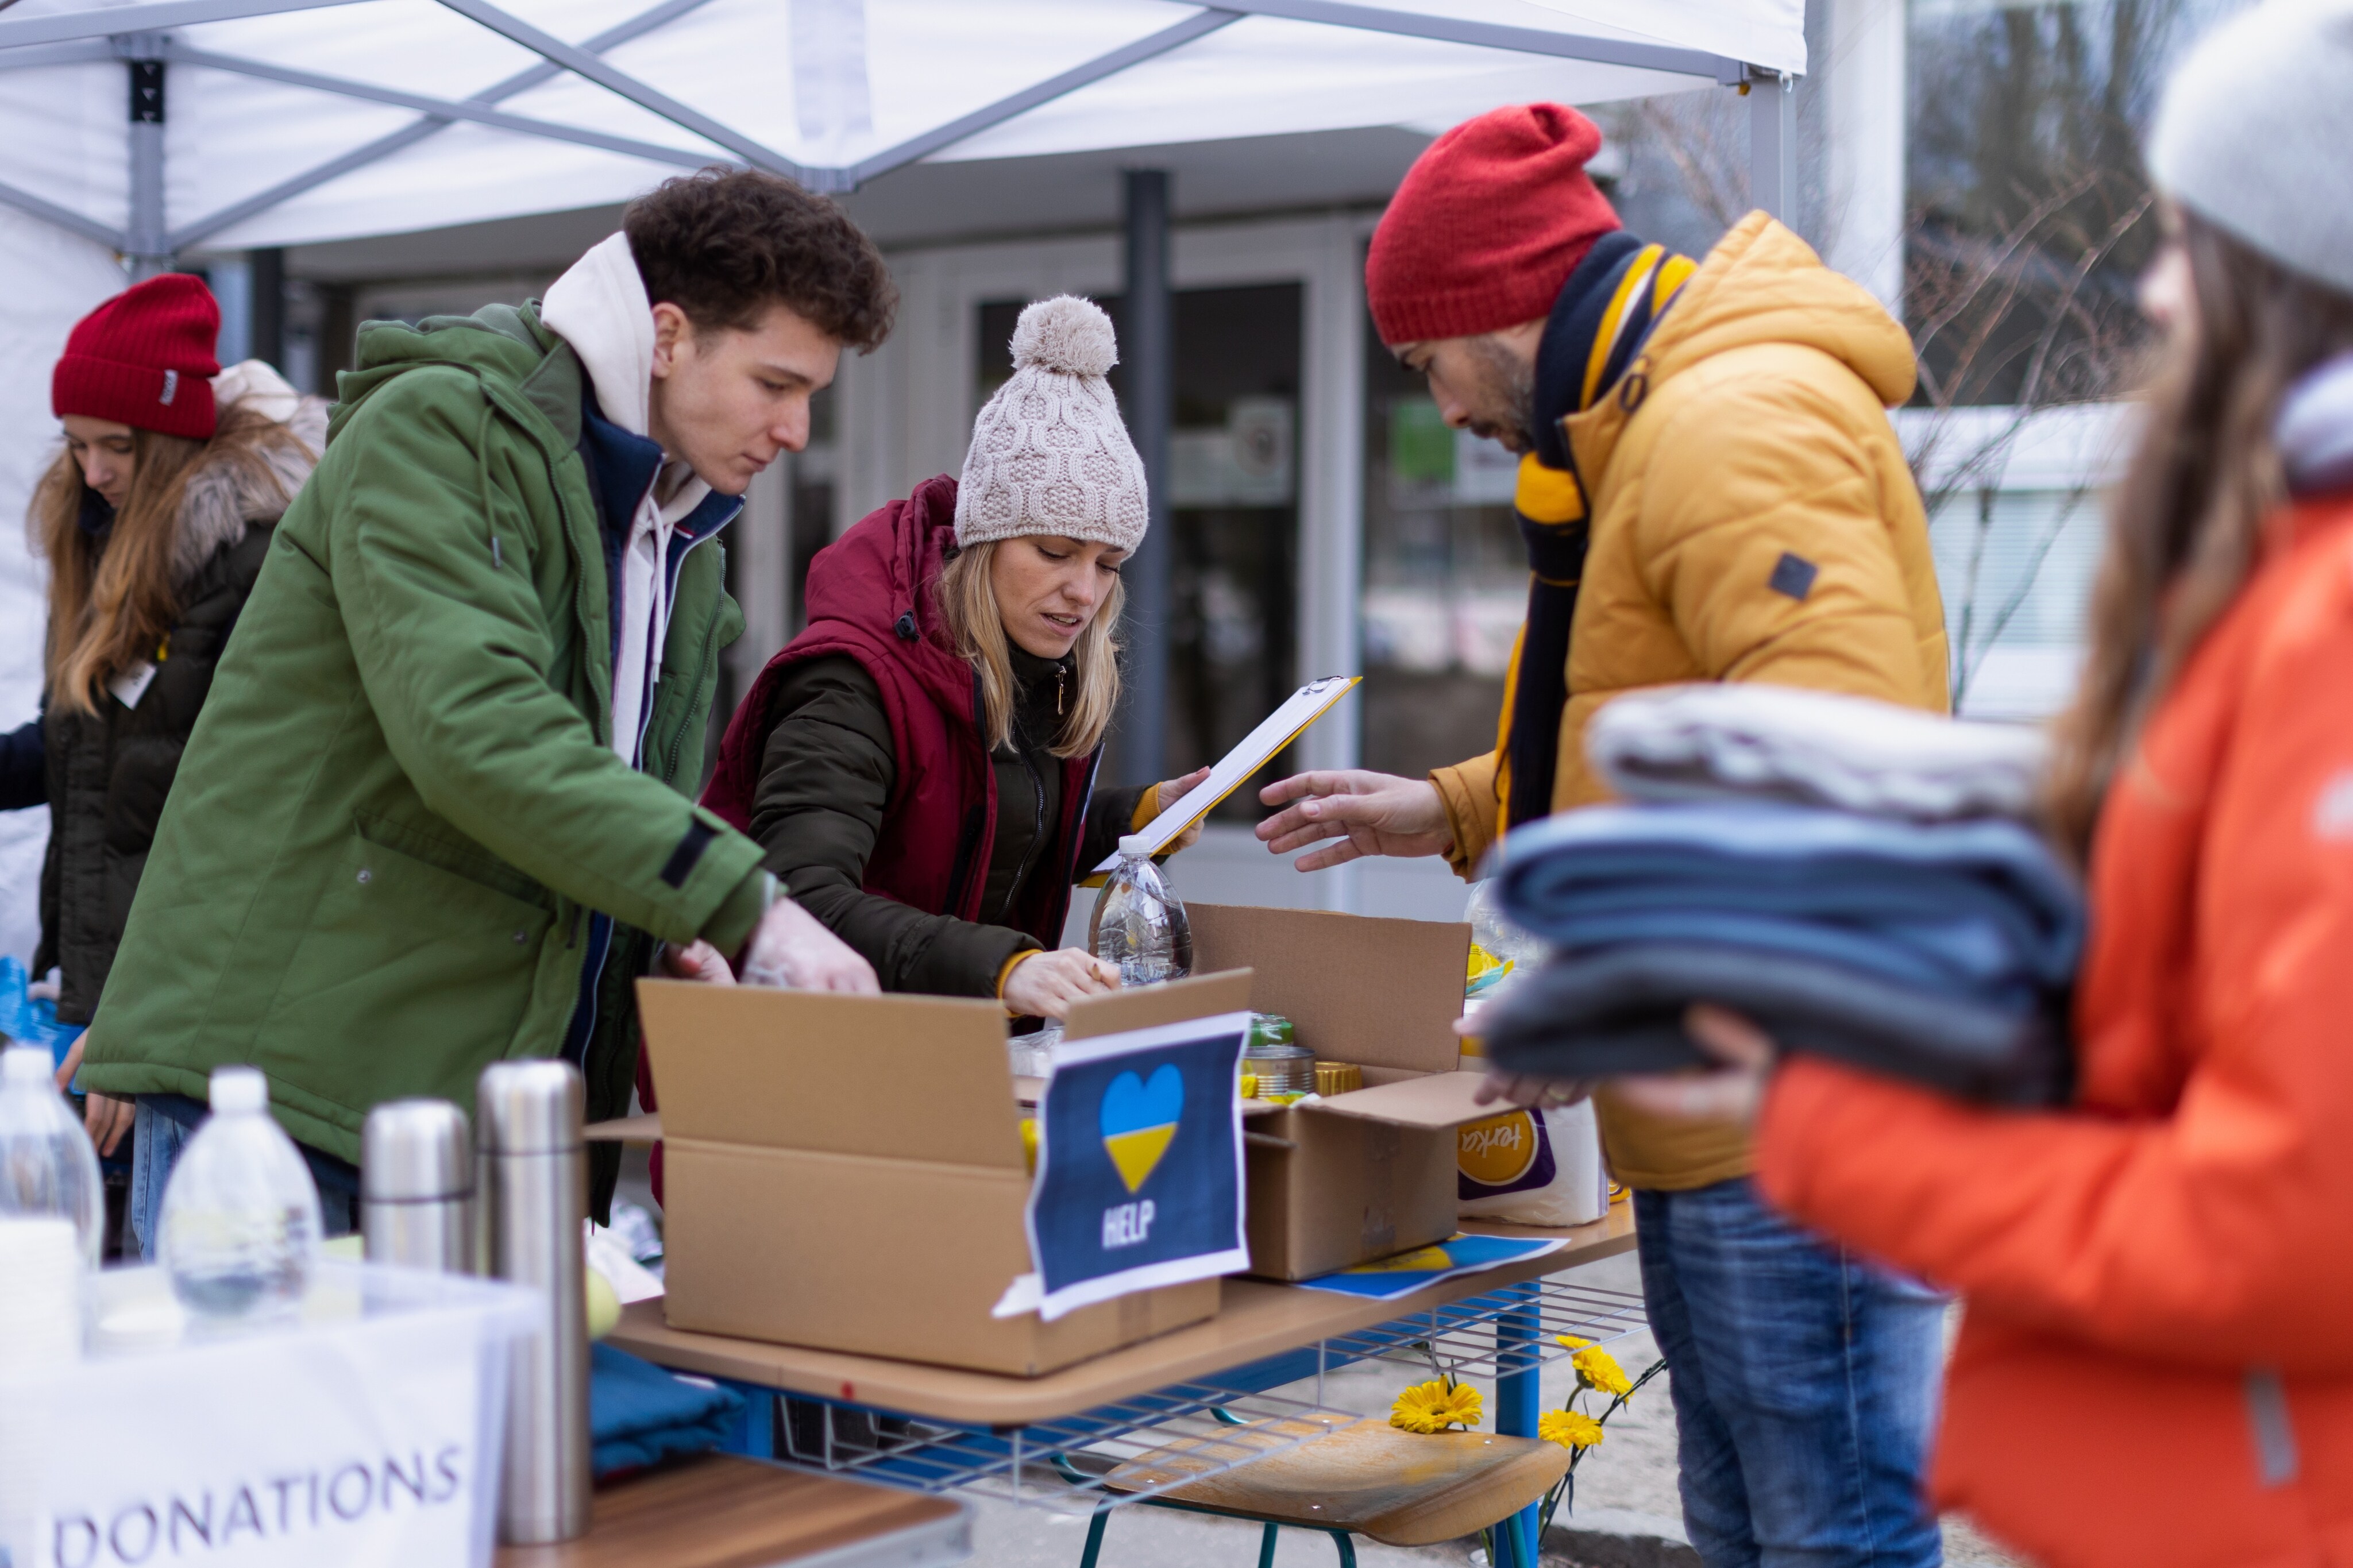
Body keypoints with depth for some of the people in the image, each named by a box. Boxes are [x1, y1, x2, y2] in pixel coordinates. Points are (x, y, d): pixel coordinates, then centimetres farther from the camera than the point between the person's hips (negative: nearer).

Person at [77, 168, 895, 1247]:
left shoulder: (686, 544, 17)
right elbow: (473, 730, -25)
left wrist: (675, 936, -4)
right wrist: (744, 903, -27)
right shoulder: (436, 429, -10)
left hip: (486, 1100, 8)